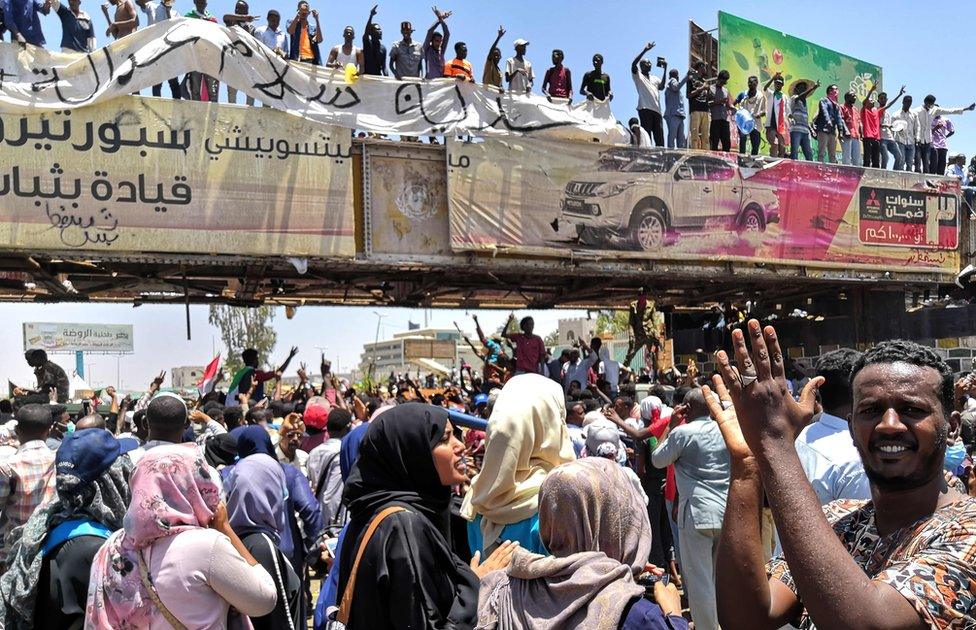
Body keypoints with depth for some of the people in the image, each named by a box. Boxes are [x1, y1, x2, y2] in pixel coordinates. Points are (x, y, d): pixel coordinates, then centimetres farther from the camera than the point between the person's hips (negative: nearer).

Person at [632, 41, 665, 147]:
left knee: (660, 139, 0)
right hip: (645, 109, -6)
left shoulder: (654, 78, 26)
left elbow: (662, 86, 9)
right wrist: (645, 50, -8)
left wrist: (665, 69, 6)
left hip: (657, 110, 6)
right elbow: (633, 64, -7)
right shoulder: (638, 76, 10)